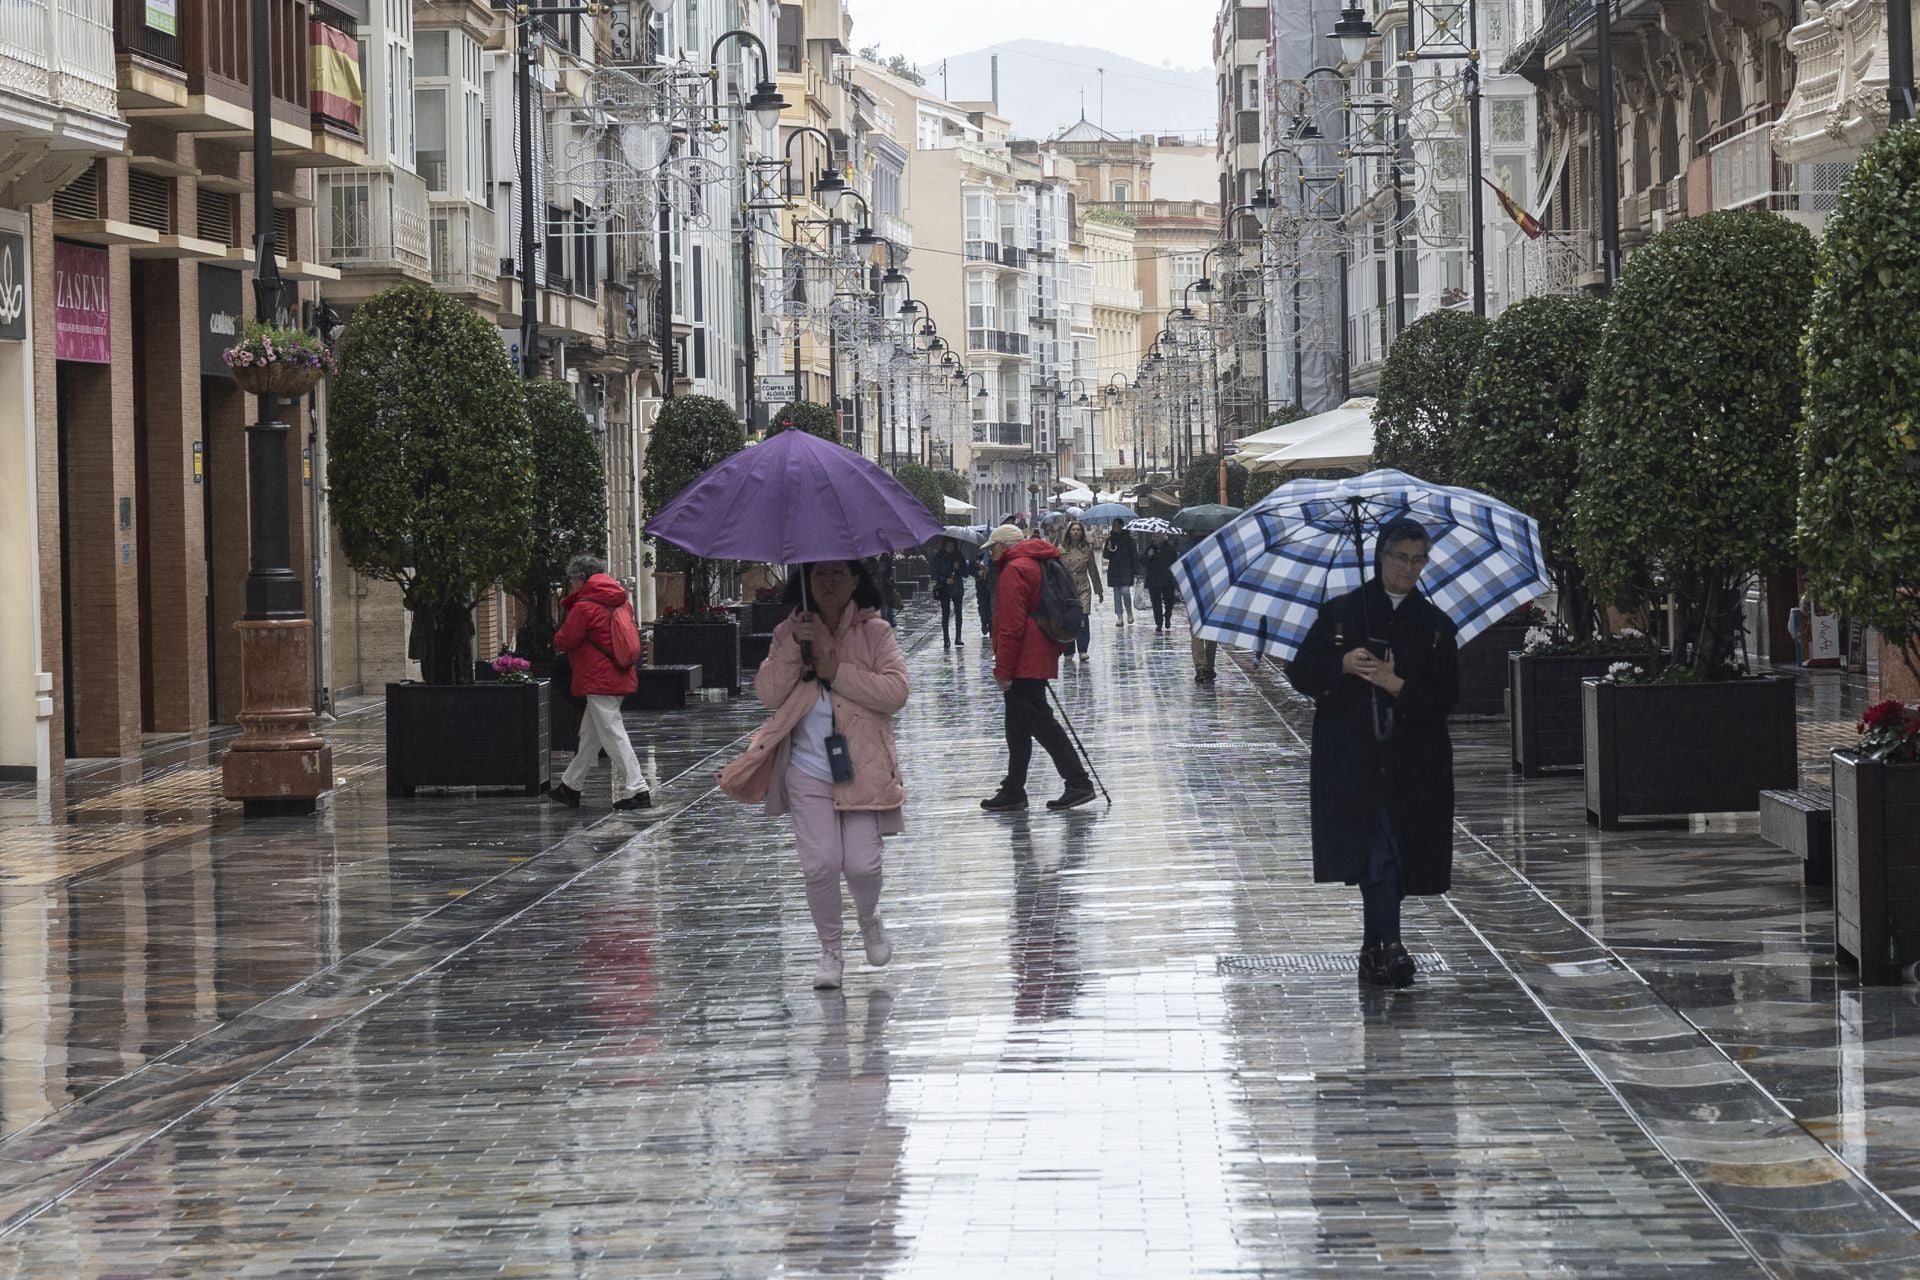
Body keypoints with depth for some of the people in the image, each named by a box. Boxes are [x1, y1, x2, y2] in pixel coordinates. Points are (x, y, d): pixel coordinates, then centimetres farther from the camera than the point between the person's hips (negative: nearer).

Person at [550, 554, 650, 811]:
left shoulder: (584, 607, -14)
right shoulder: (621, 602, 11)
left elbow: (564, 641, -11)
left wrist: (558, 637, 13)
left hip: (598, 681, -9)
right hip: (619, 677, 9)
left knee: (613, 735, -8)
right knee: (589, 735, 17)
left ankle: (636, 789, -12)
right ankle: (570, 786, 26)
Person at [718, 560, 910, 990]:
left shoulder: (874, 632, 1)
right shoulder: (789, 633, 9)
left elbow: (895, 691, -10)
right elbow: (769, 695, -1)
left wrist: (836, 671, -13)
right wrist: (793, 649, -13)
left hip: (861, 769, -2)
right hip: (808, 771, 2)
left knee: (862, 864, -8)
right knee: (820, 865, -5)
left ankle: (870, 920, 26)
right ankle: (830, 952, 13)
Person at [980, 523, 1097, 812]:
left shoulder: (1014, 571, -15)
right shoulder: (1036, 564, 18)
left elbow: (1010, 626, -20)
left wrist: (1002, 670, -17)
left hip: (1023, 665, -10)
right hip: (1039, 659, 10)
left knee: (1040, 723, -8)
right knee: (1018, 726, 14)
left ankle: (1078, 782, -8)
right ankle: (1013, 791, 19)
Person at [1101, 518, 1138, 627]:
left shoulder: (1128, 538, 0)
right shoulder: (1111, 538, 9)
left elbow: (1134, 554, 0)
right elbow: (1106, 555, 9)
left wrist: (1136, 569, -6)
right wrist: (1109, 550, -13)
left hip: (1126, 570, -4)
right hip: (1114, 570, 4)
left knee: (1125, 591, -15)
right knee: (1117, 593, 3)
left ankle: (1129, 612, 7)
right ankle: (1119, 617, 7)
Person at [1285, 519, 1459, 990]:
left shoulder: (1436, 626, 8)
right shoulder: (1341, 614, 6)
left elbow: (1445, 699, 1)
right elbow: (1301, 672, 4)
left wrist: (1397, 685, -15)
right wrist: (1343, 665, -14)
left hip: (1412, 763, 2)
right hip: (1352, 756, -2)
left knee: (1382, 852, 4)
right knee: (1377, 850, -12)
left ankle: (1375, 949, 16)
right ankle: (1388, 944, -17)